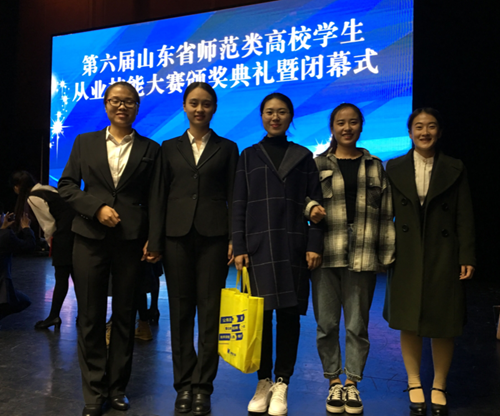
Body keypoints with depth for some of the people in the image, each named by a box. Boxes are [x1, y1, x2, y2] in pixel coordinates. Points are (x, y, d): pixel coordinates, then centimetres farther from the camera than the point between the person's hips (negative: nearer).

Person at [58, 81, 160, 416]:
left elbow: (153, 198, 4)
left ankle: (117, 387, 23)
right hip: (90, 238, 1)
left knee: (125, 316, 8)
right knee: (90, 316, 5)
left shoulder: (150, 149, 7)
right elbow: (66, 184, 6)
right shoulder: (85, 142, 10)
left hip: (131, 241, 0)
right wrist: (97, 208, -10)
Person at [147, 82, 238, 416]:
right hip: (177, 234, 1)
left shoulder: (227, 148, 8)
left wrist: (233, 238, -6)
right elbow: (160, 196, 7)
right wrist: (155, 240, 1)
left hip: (213, 235, -1)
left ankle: (202, 385, 12)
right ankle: (184, 383, 18)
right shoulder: (170, 147, 11)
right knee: (181, 310, 6)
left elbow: (232, 197, 4)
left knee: (210, 311, 0)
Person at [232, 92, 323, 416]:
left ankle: (281, 385, 13)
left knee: (289, 314, 2)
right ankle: (263, 382, 16)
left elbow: (316, 203, 5)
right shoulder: (249, 156, 11)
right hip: (258, 245, 0)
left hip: (293, 246, 0)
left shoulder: (304, 157, 10)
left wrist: (315, 245, -4)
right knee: (259, 314, 2)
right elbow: (239, 205, 5)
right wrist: (239, 247, -3)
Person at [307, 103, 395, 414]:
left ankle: (352, 384, 23)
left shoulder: (375, 166, 12)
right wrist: (312, 209, -12)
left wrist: (387, 254, 5)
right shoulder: (318, 164, 8)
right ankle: (334, 383, 23)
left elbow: (385, 214, 11)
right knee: (327, 324, 5)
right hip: (326, 256, 0)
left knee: (358, 325, 7)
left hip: (362, 257, 1)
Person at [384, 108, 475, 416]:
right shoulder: (394, 168, 5)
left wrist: (467, 257, -5)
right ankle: (414, 385, 25)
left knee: (444, 324, 7)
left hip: (443, 257, 0)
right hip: (407, 256, 1)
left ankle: (439, 387, 25)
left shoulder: (455, 169, 3)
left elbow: (465, 217, 1)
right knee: (409, 322, 7)